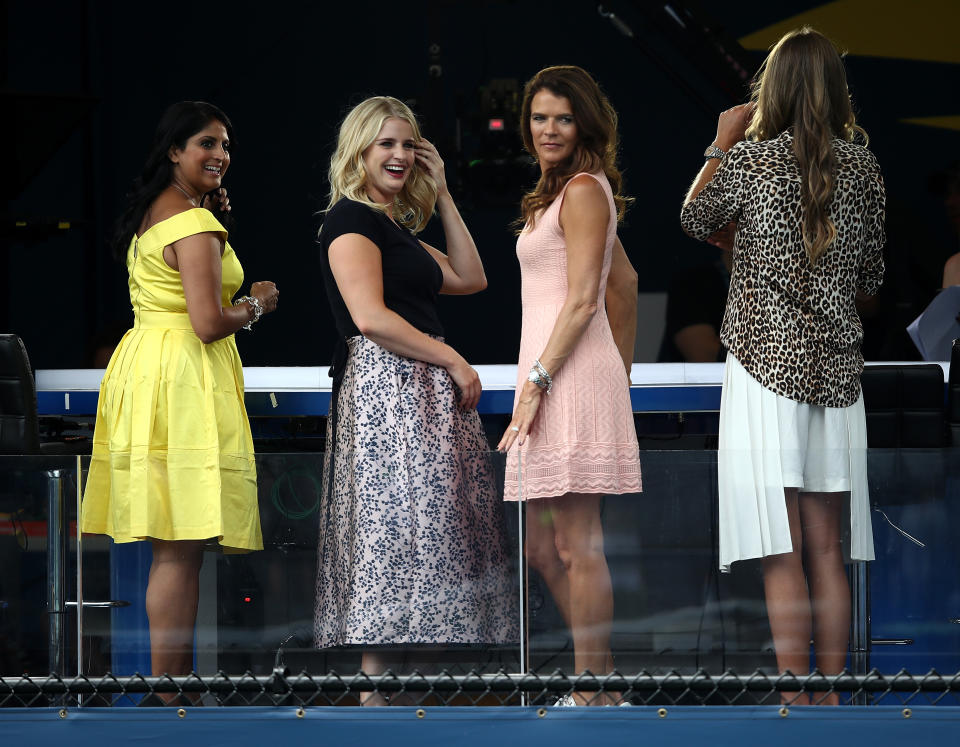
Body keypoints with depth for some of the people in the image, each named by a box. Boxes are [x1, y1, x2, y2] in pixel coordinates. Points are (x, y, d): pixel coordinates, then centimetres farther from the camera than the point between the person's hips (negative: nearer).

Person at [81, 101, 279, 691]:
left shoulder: (150, 212, 16)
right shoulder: (196, 224, -14)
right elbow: (208, 322, -21)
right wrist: (256, 305, -1)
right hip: (185, 378, -10)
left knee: (170, 545, 14)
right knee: (182, 548, -10)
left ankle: (169, 676, 18)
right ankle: (171, 677, -11)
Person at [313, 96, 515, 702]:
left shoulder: (396, 227, 21)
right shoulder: (352, 219, -7)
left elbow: (470, 278, 21)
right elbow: (370, 316, -17)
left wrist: (442, 195, 18)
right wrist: (453, 361, -12)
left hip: (425, 392, 10)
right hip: (385, 386, -10)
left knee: (418, 529, 4)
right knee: (397, 523, -13)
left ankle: (389, 678, 3)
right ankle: (375, 696, -13)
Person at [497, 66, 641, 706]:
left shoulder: (583, 190, -9)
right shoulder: (576, 190, 20)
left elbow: (583, 300, -15)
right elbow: (625, 284, 26)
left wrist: (537, 380, -18)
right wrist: (622, 372, 27)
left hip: (570, 377, -10)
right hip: (553, 380, 10)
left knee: (578, 545, -8)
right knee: (542, 545, 12)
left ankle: (593, 697, -5)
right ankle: (600, 673, 16)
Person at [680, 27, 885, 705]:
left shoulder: (750, 158, -6)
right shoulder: (863, 165, 3)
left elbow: (695, 221, 12)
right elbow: (873, 275, 11)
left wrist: (722, 145, 21)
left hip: (766, 367, -4)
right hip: (837, 368, 4)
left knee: (784, 555, -4)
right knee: (828, 553, 8)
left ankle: (795, 707, -6)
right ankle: (830, 704, 10)